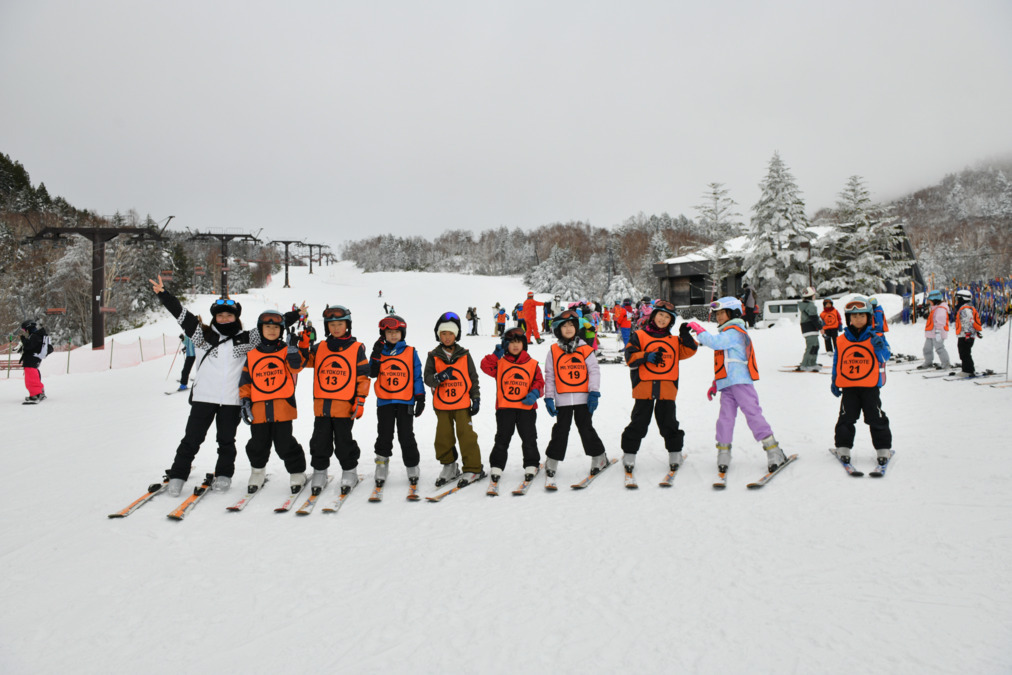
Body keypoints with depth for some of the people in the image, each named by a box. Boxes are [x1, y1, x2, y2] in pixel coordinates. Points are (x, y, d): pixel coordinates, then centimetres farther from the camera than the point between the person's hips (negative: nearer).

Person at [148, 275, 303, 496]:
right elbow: (181, 314, 1)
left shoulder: (245, 340, 6)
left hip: (231, 400, 1)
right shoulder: (204, 336, 5)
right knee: (191, 439, 3)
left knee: (226, 441, 11)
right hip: (203, 397, 0)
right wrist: (163, 294, -6)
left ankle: (223, 476, 26)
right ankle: (177, 477, 13)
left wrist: (295, 315, 2)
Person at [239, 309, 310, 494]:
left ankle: (297, 473, 17)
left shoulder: (286, 351, 4)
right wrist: (244, 401, 5)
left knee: (285, 444, 0)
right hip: (258, 409, 3)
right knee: (258, 445, 12)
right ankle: (257, 473, 34)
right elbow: (245, 380, 13)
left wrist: (293, 349, -29)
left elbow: (296, 366, -15)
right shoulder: (252, 355, 10)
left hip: (282, 406, -3)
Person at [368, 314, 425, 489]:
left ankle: (412, 468, 17)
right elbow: (372, 373, -4)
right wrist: (376, 354, -15)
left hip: (405, 402, -1)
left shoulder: (411, 352, 2)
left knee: (406, 437, 5)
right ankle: (381, 469, 17)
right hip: (384, 402, 2)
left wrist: (420, 398, -2)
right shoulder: (379, 352, 7)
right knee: (384, 436, 8)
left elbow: (417, 376, 3)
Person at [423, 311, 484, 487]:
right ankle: (449, 467, 25)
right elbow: (427, 377, -4)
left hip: (462, 404, -2)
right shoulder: (433, 356, 3)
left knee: (466, 436, -3)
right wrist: (438, 377, -25)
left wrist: (476, 398, 3)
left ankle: (473, 469, 8)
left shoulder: (464, 355, 3)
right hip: (441, 405, 2)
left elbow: (473, 378, 7)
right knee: (443, 437, 8)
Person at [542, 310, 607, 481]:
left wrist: (594, 393, -6)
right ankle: (552, 461, 17)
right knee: (561, 430, 4)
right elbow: (549, 376, 6)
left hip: (583, 398, 0)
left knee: (586, 428, 5)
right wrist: (548, 398, 1)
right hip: (562, 399, 0)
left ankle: (599, 457, 23)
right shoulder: (553, 351, 4)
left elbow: (594, 370, 2)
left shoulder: (585, 349, 3)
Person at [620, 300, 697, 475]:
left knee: (669, 423, 7)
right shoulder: (639, 336, 6)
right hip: (644, 387, -2)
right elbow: (630, 357, -3)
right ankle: (629, 455, 12)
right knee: (638, 423, 2)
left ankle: (675, 454, 20)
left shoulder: (674, 340, 17)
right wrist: (646, 356, -18)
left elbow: (688, 351, 5)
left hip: (667, 388, 2)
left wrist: (685, 336, -8)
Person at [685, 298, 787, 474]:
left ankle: (774, 452, -5)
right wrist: (715, 383, 26)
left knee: (753, 414, -9)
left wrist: (699, 330, -12)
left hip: (740, 382, -9)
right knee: (725, 418, 1)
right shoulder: (726, 334, 27)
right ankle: (723, 455, 3)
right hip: (727, 385, 9)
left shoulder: (733, 331, -3)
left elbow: (715, 342, -23)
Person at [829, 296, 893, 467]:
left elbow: (885, 357, -8)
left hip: (870, 386, -1)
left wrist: (879, 346, -28)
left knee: (876, 418, 4)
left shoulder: (876, 337, 2)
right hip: (848, 387, 1)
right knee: (846, 418, 5)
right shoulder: (841, 340, 5)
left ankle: (883, 448, 15)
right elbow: (837, 363, 12)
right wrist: (834, 382, 11)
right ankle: (843, 447, 13)